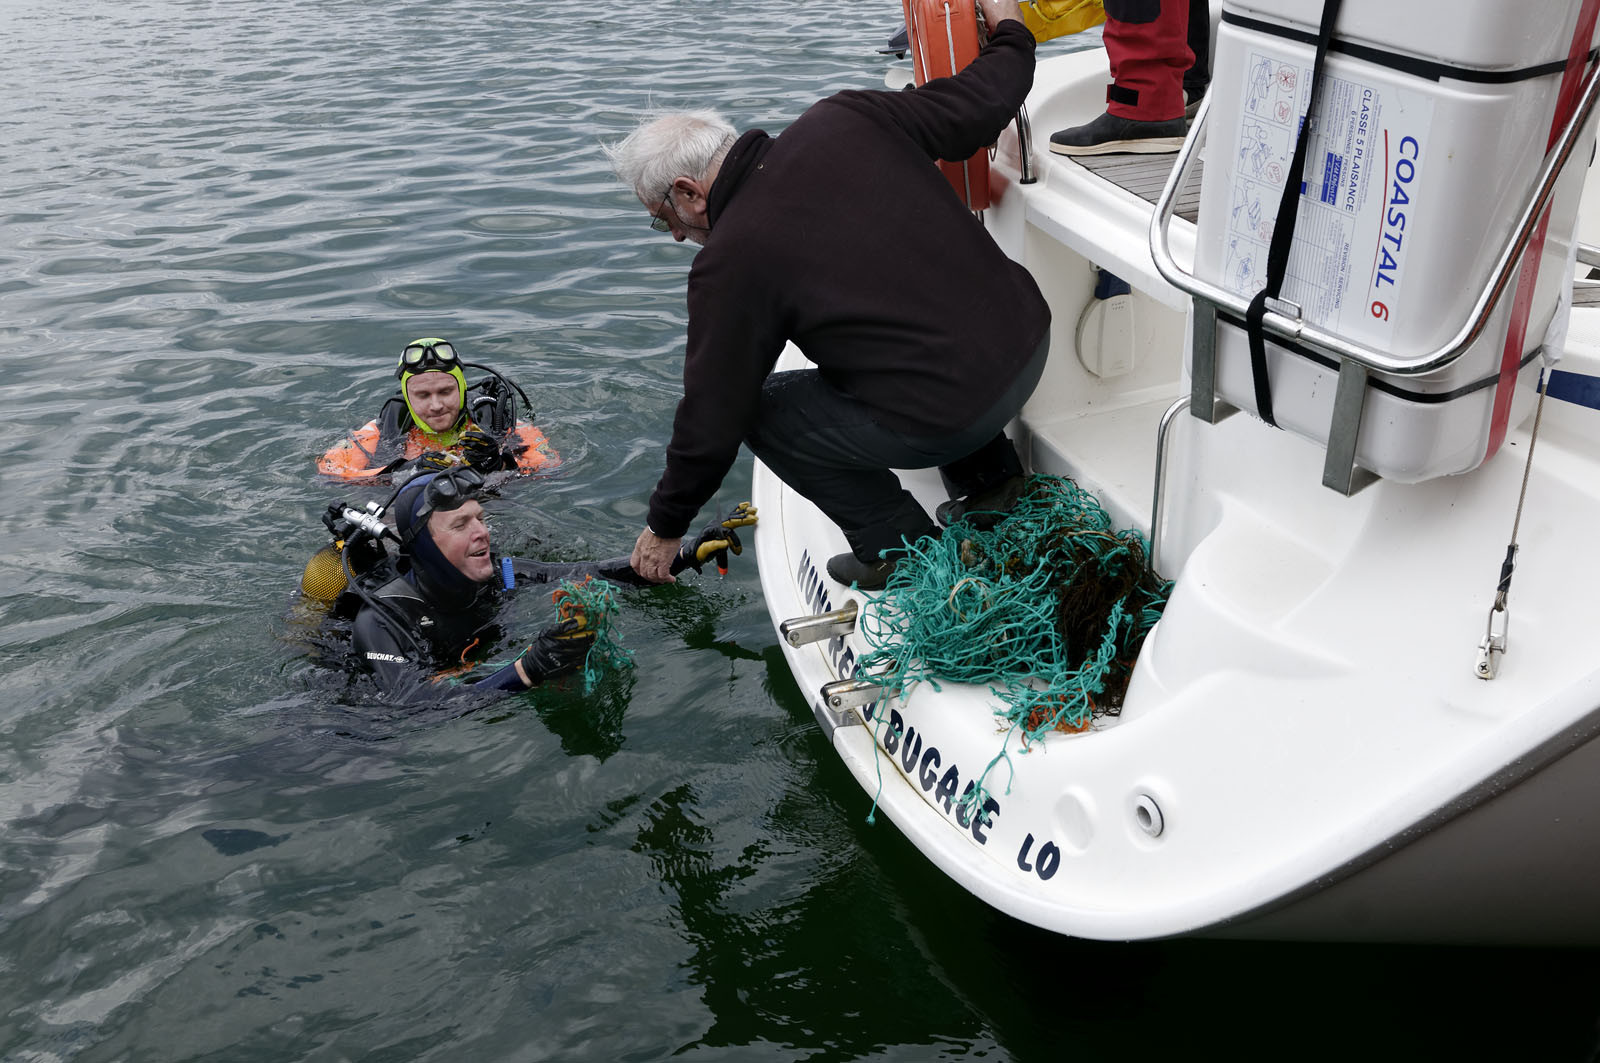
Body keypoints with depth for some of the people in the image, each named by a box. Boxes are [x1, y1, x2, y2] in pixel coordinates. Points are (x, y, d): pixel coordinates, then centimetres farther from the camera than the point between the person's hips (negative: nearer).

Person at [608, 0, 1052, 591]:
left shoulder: (727, 263, -9)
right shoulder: (843, 120, 3)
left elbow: (711, 421, -1)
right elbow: (984, 100, 6)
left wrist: (665, 527, 14)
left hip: (948, 420, -7)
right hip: (1030, 341, 7)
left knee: (762, 409, 12)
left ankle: (901, 548, 12)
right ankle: (989, 481, 32)